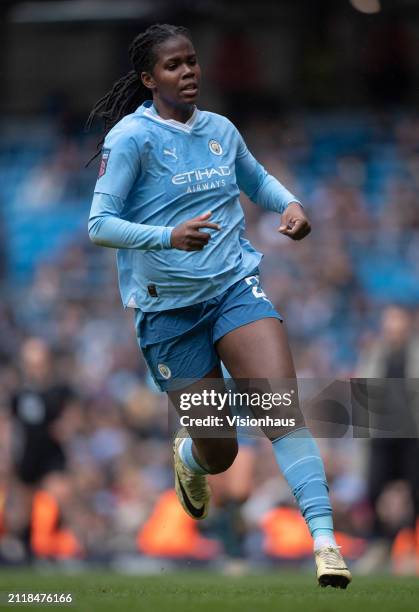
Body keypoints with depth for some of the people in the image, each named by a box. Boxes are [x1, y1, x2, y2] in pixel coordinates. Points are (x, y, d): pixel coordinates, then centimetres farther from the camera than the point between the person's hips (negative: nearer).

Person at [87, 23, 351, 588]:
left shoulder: (220, 130, 7)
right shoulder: (131, 136, -9)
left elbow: (257, 180, 27)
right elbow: (100, 225, -14)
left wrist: (290, 204, 5)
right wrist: (169, 236, -29)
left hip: (236, 286, 3)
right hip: (168, 306, -3)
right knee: (219, 453, 4)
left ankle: (324, 542, -24)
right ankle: (189, 457, 43)